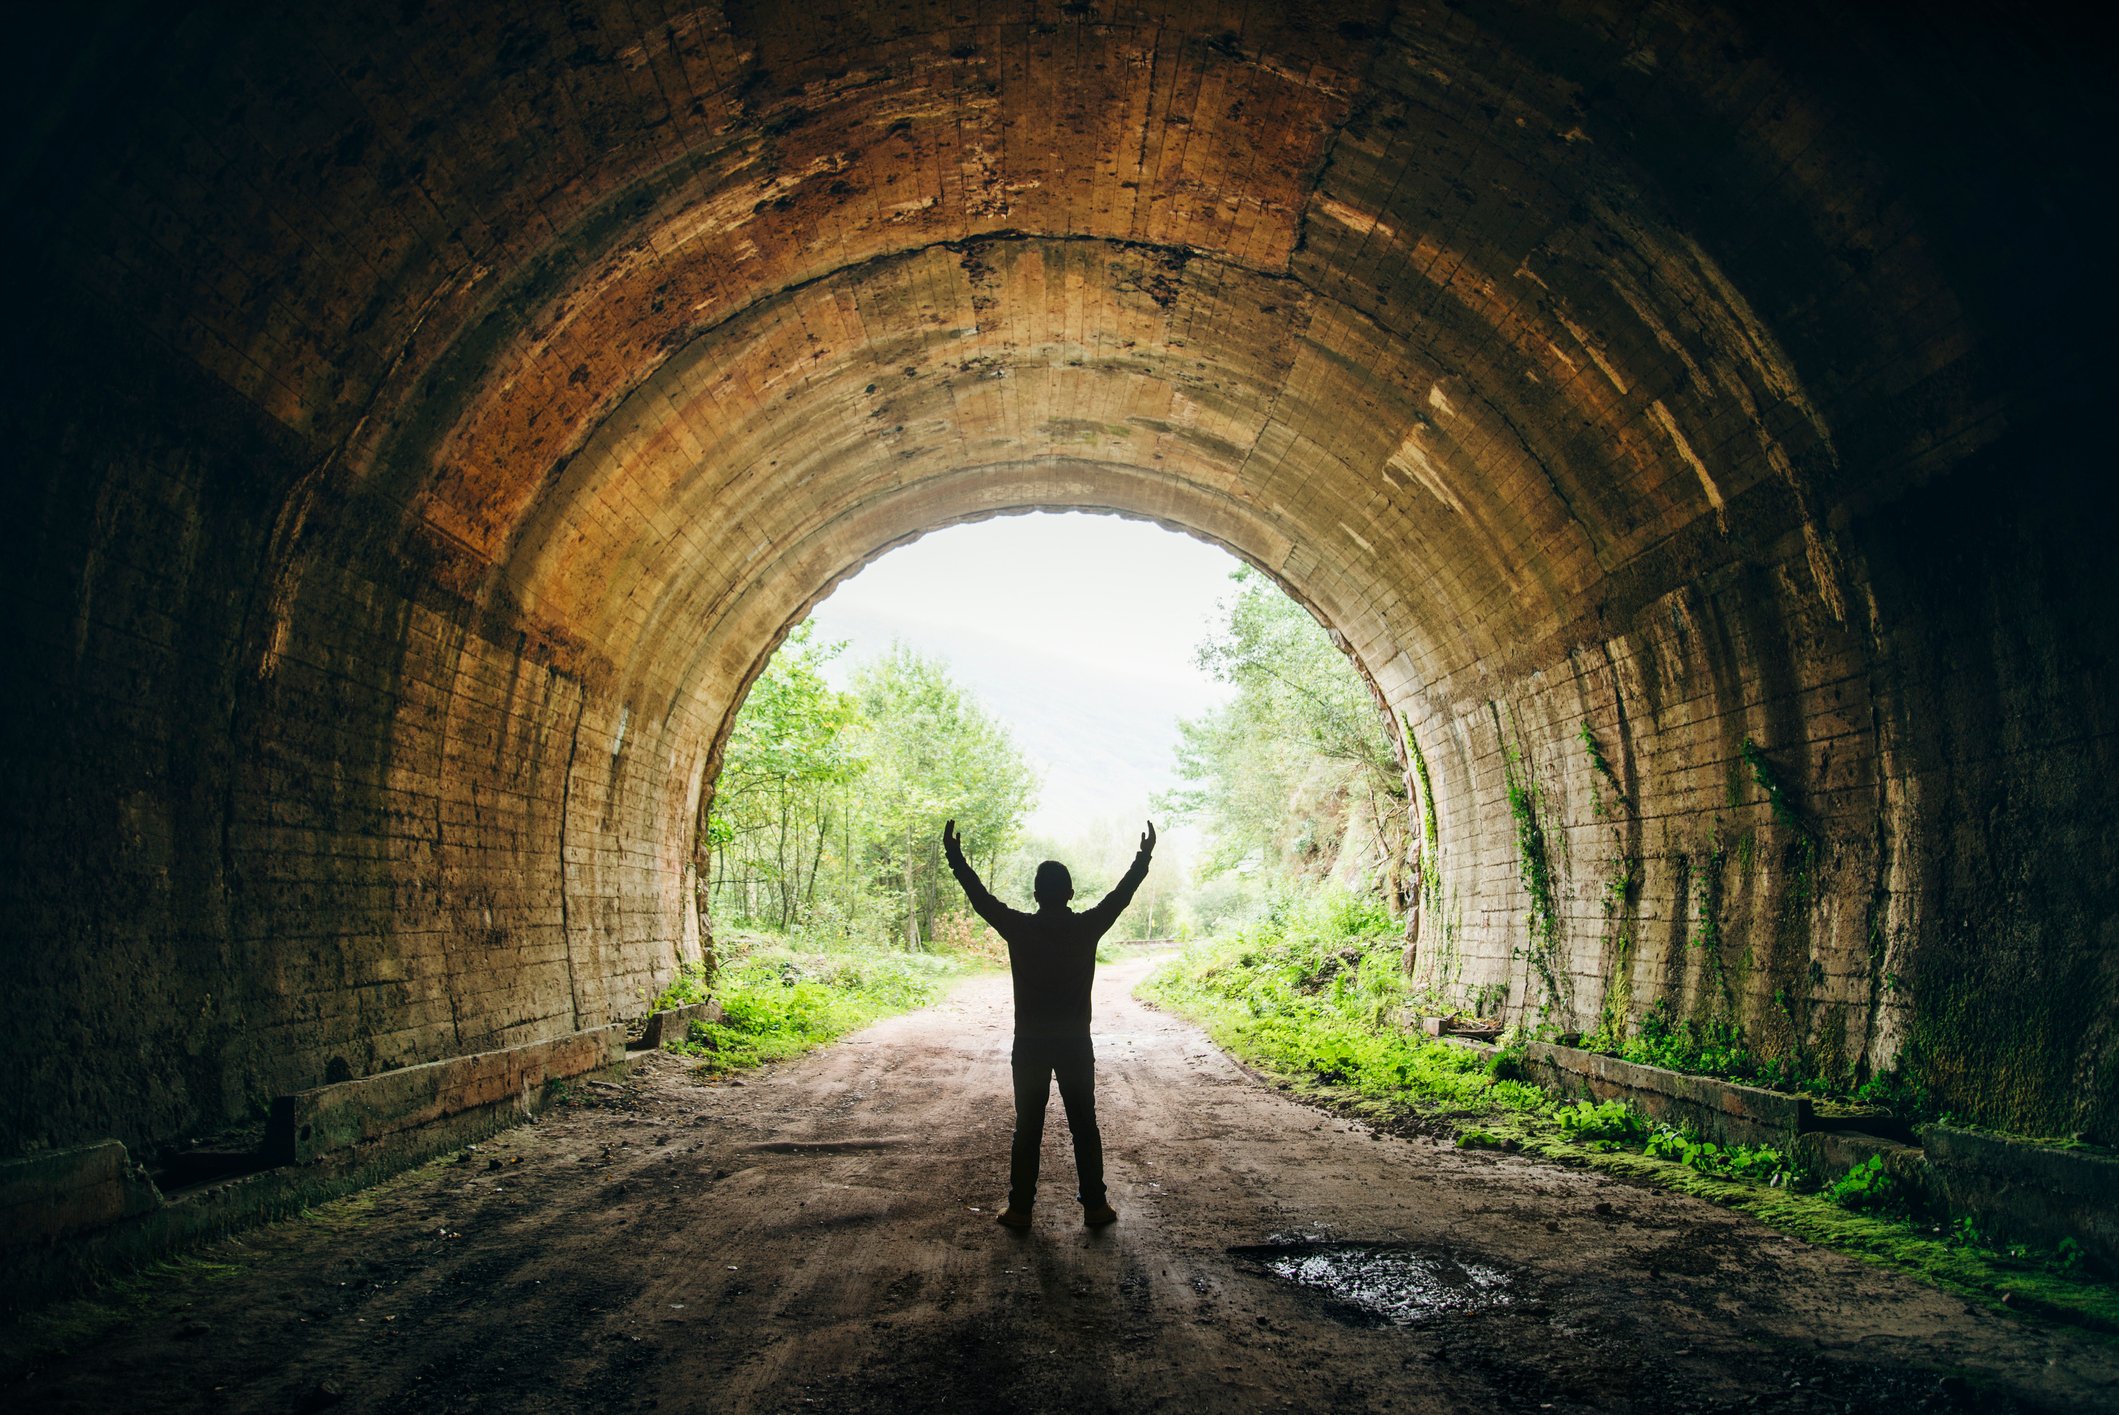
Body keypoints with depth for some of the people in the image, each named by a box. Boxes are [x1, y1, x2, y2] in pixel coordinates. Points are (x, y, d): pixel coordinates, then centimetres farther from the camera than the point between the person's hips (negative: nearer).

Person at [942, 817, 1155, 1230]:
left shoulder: (1020, 929, -8)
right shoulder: (1087, 928, -7)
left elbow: (981, 898, 2)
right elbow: (1121, 895, 6)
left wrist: (956, 858, 12)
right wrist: (1144, 858, 19)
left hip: (1030, 1045, 0)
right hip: (1076, 1044, 0)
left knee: (1028, 1128, 7)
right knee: (1084, 1126, 8)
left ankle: (1020, 1209, 10)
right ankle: (1094, 1206, 12)